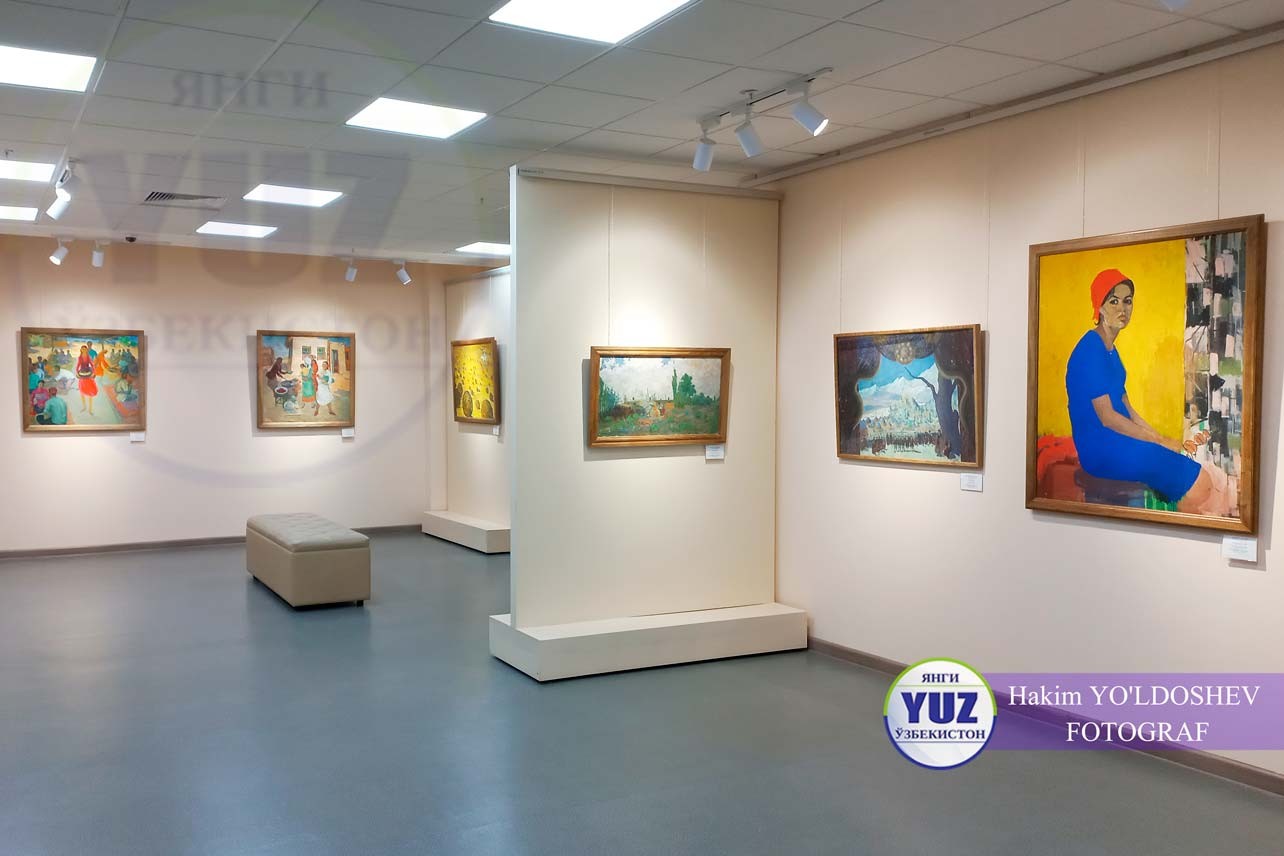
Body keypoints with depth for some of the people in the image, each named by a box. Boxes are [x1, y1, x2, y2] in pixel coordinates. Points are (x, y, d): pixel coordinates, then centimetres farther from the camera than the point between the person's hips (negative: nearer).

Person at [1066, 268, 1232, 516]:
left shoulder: (1109, 350, 17)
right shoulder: (1091, 350, -14)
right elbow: (1106, 417, -18)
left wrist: (1160, 438, 6)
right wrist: (1160, 441, -10)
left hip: (1115, 440, 9)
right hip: (1101, 449, -9)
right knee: (1199, 482, -13)